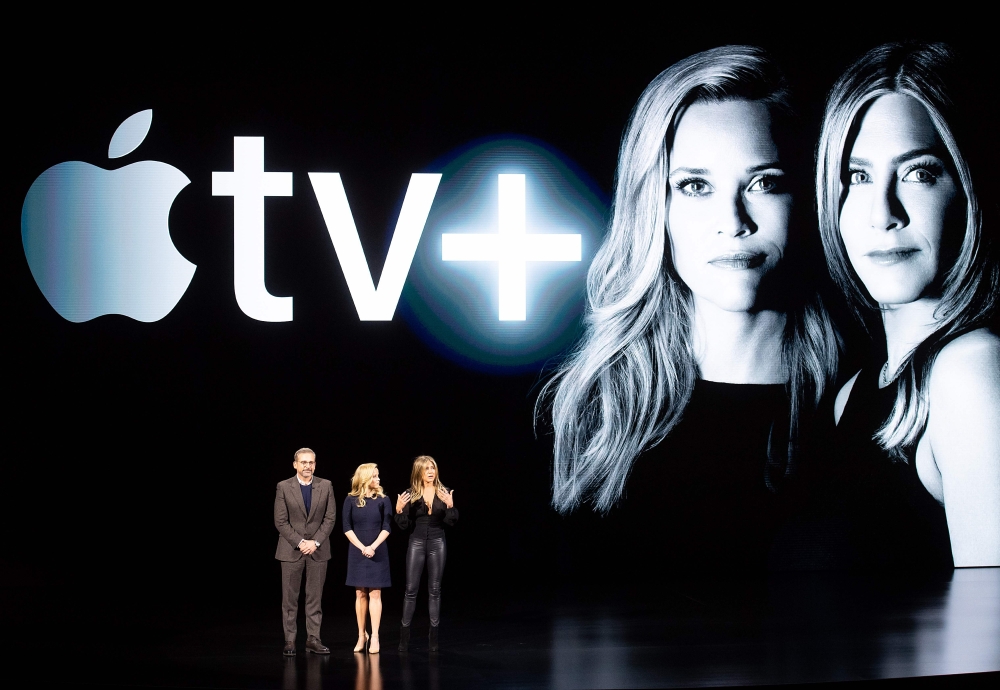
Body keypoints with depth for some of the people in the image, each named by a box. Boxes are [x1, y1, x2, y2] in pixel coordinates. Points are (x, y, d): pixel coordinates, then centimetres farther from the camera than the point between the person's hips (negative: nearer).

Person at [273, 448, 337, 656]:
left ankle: (313, 639, 8)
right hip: (291, 550, -2)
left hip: (318, 549, 2)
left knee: (315, 597, 3)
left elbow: (330, 518, 2)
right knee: (290, 598, 0)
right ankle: (290, 641, 3)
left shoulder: (326, 486, 4)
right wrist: (300, 542, -13)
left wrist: (315, 542, -9)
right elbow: (281, 521, -5)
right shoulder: (283, 487, -2)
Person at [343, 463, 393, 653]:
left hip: (377, 552, -1)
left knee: (374, 594, -4)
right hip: (357, 552, 1)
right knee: (360, 594, 4)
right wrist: (362, 547, -11)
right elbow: (347, 528, -1)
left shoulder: (382, 499, 0)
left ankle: (374, 637, -4)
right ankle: (361, 636, 11)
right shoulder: (351, 500, 0)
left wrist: (373, 547, -14)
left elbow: (386, 527, -2)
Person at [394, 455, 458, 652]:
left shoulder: (444, 493, 1)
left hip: (437, 542, 0)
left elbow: (451, 522, -2)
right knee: (411, 589, -2)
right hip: (417, 542, 0)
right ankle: (405, 633, 1)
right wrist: (399, 510, -17)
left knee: (434, 590, 4)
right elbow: (404, 525, 1)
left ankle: (433, 635, 7)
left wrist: (451, 506, -20)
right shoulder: (411, 495, 0)